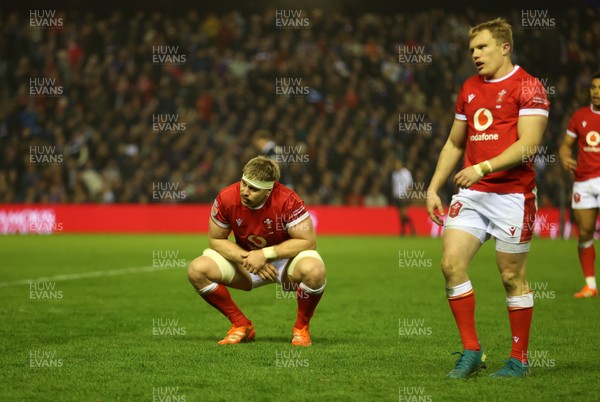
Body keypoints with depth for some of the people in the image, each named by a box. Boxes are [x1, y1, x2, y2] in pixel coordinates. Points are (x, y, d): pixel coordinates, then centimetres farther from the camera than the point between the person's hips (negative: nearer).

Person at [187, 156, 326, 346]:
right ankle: (241, 325, -2)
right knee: (197, 270, -19)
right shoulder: (226, 198, -19)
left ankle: (301, 328, -8)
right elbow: (215, 240, -7)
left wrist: (265, 254, -29)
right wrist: (247, 259, -22)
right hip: (245, 256, 3)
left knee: (313, 270, -38)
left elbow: (308, 241, -24)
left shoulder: (287, 200, -28)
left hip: (284, 260, -3)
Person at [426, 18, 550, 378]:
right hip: (471, 193, 6)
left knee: (512, 277, 0)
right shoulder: (469, 88, 15)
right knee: (452, 264, -7)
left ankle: (519, 359, 12)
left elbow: (529, 144, -16)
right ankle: (471, 351, 3)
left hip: (512, 194, -6)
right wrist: (434, 188, 15)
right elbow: (454, 144, 23)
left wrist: (484, 167, -23)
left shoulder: (527, 87, -6)